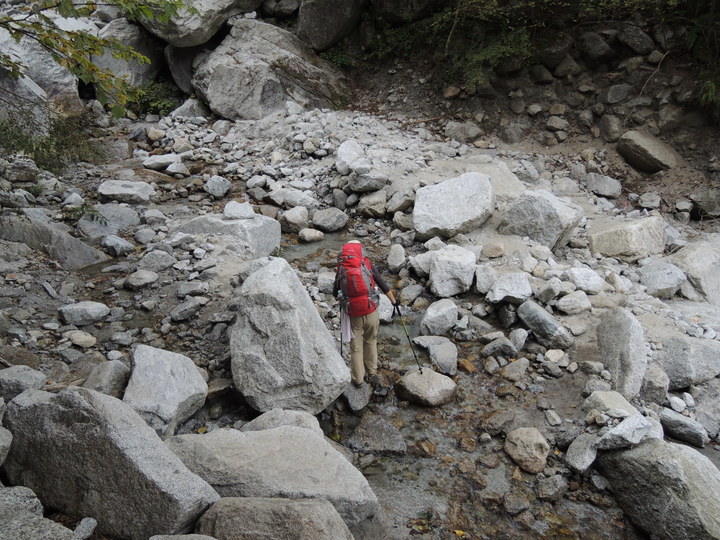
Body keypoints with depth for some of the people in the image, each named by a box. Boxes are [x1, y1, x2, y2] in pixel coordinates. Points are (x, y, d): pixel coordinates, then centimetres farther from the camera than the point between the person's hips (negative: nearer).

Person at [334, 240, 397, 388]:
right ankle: (372, 373, 31)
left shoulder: (341, 269, 0)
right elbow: (384, 287, 0)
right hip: (371, 313, 0)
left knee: (356, 347, 16)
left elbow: (335, 293, 10)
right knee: (370, 342, 23)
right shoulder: (368, 265, -4)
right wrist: (394, 302, 13)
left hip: (353, 314, 0)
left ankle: (358, 379, 24)